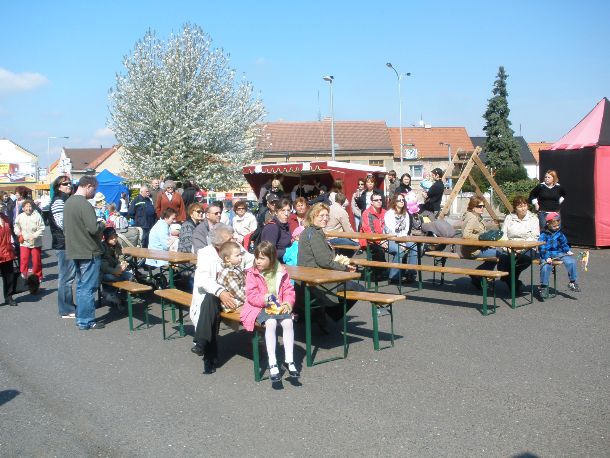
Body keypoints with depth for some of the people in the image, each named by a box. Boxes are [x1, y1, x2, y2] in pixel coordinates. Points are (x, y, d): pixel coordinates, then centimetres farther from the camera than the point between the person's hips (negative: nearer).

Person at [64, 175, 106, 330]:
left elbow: (65, 227, 18)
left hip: (74, 251, 9)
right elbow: (94, 229, -26)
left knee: (81, 286, 17)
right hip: (89, 252, -9)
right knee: (88, 288, -1)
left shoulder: (68, 203, 9)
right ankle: (86, 321, 5)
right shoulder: (85, 205, -19)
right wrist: (102, 224, -5)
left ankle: (80, 317, 24)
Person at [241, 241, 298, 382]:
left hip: (279, 307, 3)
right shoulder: (252, 274, -2)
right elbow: (251, 295, -7)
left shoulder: (281, 273, 6)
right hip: (259, 308, -3)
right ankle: (272, 363, -30)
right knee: (271, 323, -33)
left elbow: (289, 291, 10)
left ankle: (289, 360, -16)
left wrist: (288, 303, -9)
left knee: (288, 322, -26)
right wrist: (263, 300, -22)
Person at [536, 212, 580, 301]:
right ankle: (543, 287, -15)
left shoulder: (559, 233, 12)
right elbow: (542, 248, -13)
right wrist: (547, 257, -24)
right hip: (547, 255, -5)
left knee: (571, 261, -16)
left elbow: (564, 243, 25)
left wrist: (568, 251, 9)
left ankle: (572, 282, 1)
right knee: (546, 266, -31)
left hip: (559, 253, 5)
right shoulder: (543, 235, -6)